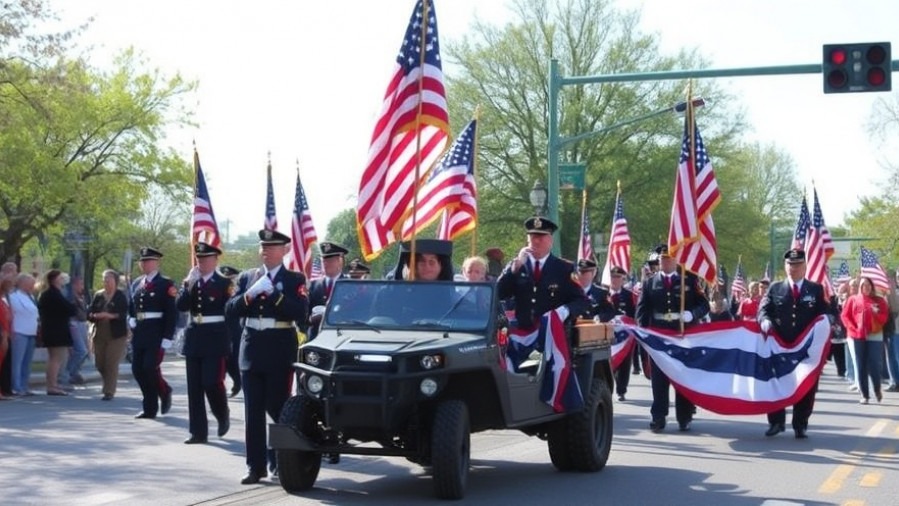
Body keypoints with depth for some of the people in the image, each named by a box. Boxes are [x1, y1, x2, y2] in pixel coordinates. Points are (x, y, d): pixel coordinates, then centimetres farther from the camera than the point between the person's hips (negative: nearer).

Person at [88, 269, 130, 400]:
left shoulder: (121, 296, -2)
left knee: (112, 364, -7)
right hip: (99, 334, 5)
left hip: (116, 335, -5)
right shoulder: (98, 295, 10)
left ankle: (109, 392, -1)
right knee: (99, 364, 8)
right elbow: (89, 312, 6)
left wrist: (111, 316, -27)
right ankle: (109, 384, 33)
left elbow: (124, 314, -12)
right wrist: (95, 316, -16)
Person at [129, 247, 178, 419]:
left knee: (150, 367, -14)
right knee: (138, 370, 3)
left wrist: (167, 338, -15)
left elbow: (172, 313, -9)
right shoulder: (136, 284, 15)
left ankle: (165, 392, 15)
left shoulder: (166, 284, -4)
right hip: (139, 333, 7)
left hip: (156, 334, -7)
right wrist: (132, 320, 7)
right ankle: (150, 408, 12)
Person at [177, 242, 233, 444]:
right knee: (194, 386, 3)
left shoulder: (224, 283, -2)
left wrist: (229, 339, -8)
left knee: (212, 382, -11)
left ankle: (223, 415, 19)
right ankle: (198, 431, 7)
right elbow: (180, 306, -2)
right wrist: (188, 283, -12)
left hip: (215, 338, -5)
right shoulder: (191, 282, 11)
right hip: (194, 338, 5)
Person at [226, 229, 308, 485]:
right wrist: (249, 295, -13)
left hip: (280, 350, -3)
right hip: (252, 349, 3)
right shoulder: (247, 277, 12)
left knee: (278, 407, 1)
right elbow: (230, 309, 4)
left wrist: (274, 294, -19)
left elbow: (301, 312, -13)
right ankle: (256, 466, 5)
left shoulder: (295, 279, 1)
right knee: (253, 411, 2)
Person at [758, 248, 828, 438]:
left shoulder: (816, 289, 8)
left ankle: (800, 425, 12)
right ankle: (776, 422, 15)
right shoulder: (775, 288, 8)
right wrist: (765, 320, -23)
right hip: (779, 346, 0)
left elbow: (824, 314, 3)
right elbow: (763, 309, -1)